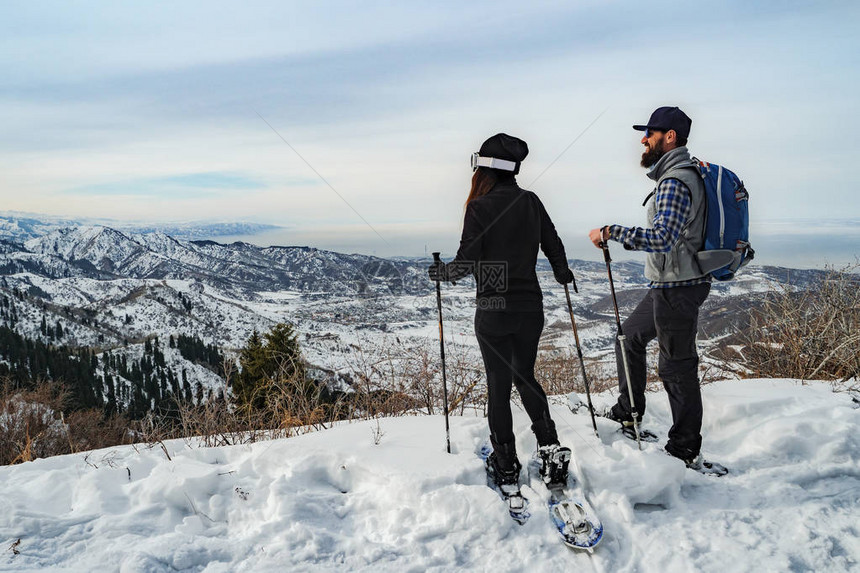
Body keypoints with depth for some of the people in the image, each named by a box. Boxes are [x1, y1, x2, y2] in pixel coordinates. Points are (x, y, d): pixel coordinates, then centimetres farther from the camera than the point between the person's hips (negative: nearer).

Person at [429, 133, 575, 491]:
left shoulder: (480, 207, -12)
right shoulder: (531, 202, 3)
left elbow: (467, 263, -13)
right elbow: (554, 247, 10)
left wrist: (439, 272, 7)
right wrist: (563, 274, 31)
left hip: (494, 311, -4)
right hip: (530, 307, 5)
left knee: (498, 384, 8)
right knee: (525, 378, 21)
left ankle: (505, 465, 17)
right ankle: (551, 450, 14)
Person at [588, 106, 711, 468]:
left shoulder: (675, 182, -20)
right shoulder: (680, 175, 14)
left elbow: (661, 237, -33)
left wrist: (610, 232, -28)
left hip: (677, 288, -11)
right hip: (667, 285, 11)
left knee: (676, 366, -2)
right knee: (629, 336, 21)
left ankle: (686, 449, 12)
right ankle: (628, 413, 32)